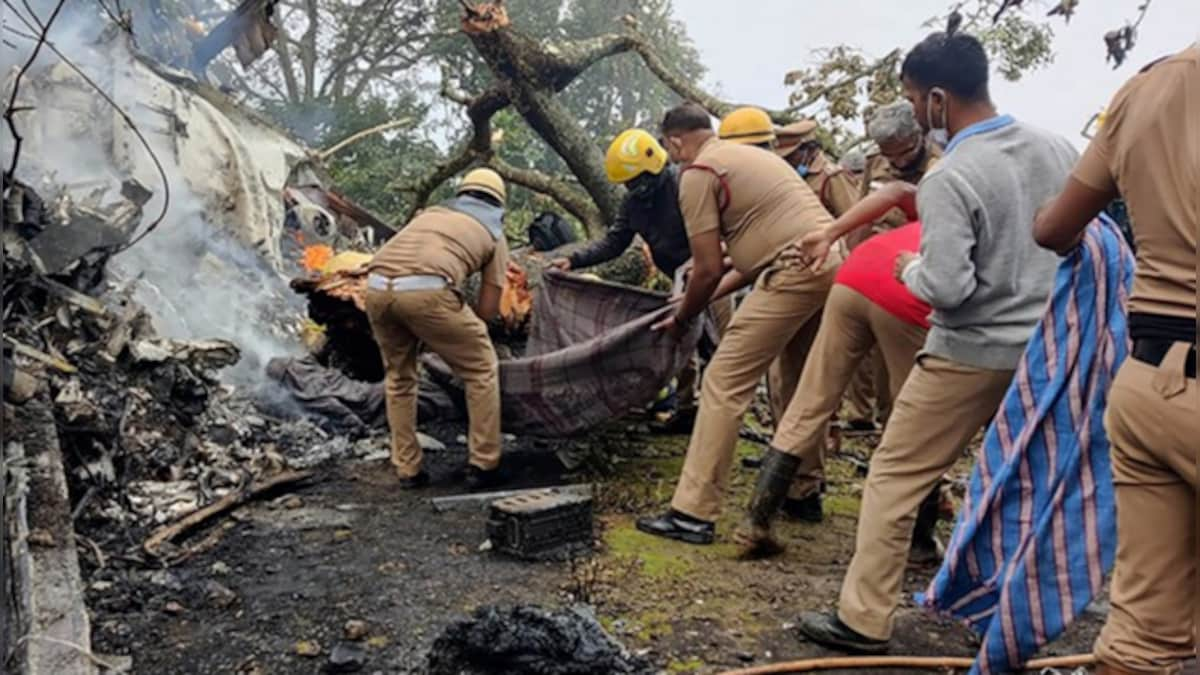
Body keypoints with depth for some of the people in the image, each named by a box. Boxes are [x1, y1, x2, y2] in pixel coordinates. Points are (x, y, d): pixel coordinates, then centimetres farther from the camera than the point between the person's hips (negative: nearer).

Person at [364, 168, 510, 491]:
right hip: (425, 290, -5)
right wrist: (454, 328, 34)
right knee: (481, 371, 16)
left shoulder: (432, 212, 34)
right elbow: (488, 309, 16)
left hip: (376, 286, 5)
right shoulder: (494, 234, 23)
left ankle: (408, 470, 29)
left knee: (398, 377, 27)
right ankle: (483, 466, 19)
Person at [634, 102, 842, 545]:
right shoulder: (751, 157, 26)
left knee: (723, 384, -5)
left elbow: (708, 270, -4)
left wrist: (681, 319, 13)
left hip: (795, 274, -9)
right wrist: (709, 297, 28)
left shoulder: (698, 174, -1)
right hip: (833, 265, 10)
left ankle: (693, 514, -4)